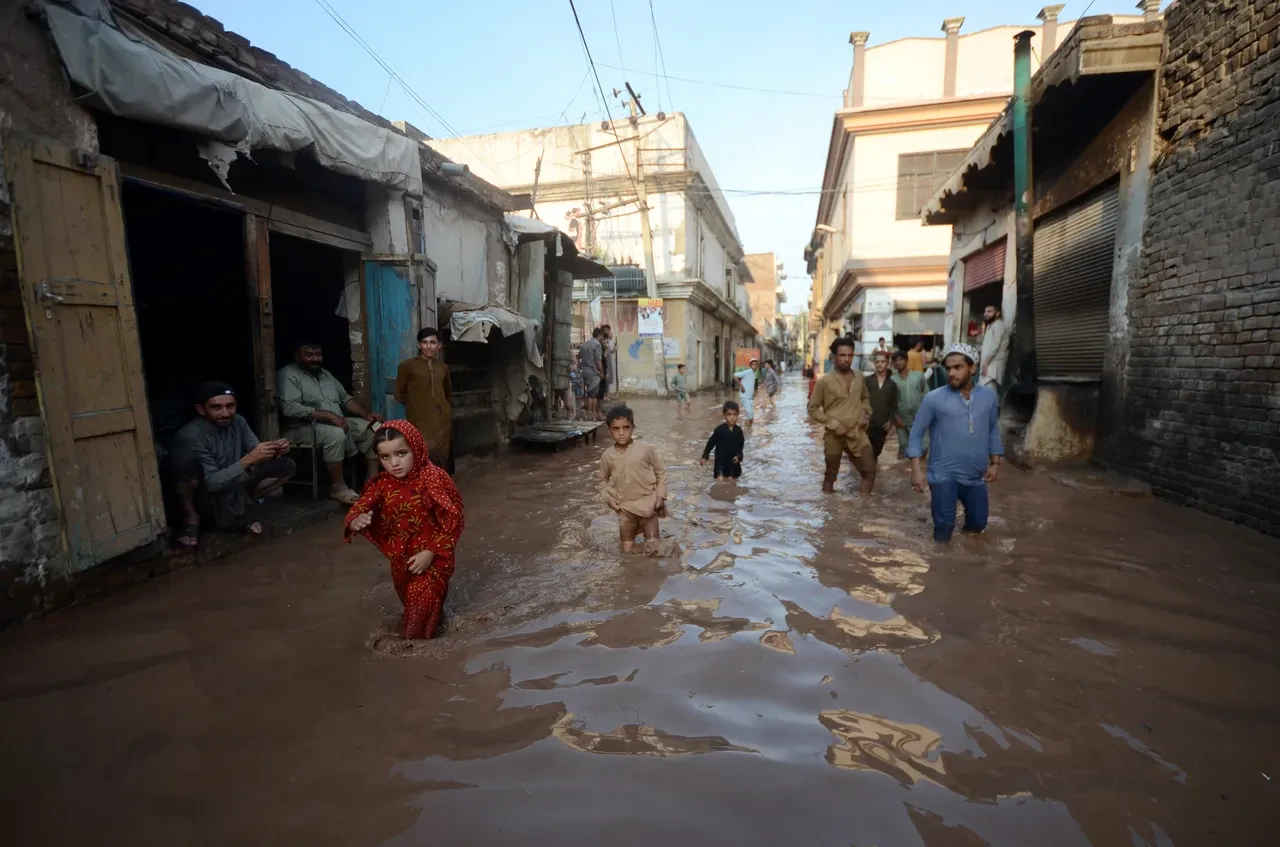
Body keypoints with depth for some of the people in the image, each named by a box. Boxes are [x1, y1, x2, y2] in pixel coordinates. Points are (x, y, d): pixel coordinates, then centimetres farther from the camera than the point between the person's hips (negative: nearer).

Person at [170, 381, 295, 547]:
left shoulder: (238, 422, -7)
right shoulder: (192, 435, -24)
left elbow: (260, 456, -3)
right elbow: (211, 483, -28)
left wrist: (275, 450, -26)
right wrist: (249, 459, -39)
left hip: (232, 490, 5)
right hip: (204, 498, -5)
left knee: (286, 466, -10)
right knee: (187, 459, -34)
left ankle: (240, 512, 0)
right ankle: (191, 518, -8)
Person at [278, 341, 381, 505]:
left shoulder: (325, 374, 18)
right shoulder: (288, 375, -8)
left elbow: (345, 398, 20)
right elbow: (289, 408, -22)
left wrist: (366, 414, 2)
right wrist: (328, 415, -26)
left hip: (337, 423, 8)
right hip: (304, 427, -8)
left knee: (374, 428, -6)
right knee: (336, 434, -38)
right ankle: (338, 487, -25)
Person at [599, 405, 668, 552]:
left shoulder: (646, 449, -11)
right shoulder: (607, 455, -5)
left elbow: (661, 472, 0)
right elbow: (603, 480, 11)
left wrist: (660, 495, -7)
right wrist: (608, 498, -2)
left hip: (648, 505, -2)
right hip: (625, 508, 2)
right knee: (627, 551, 9)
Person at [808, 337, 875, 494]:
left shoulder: (859, 377, 5)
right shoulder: (824, 381, -9)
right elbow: (812, 408, -5)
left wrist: (865, 413, 2)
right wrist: (832, 424, -14)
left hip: (858, 433, 4)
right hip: (834, 435, -4)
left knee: (870, 471, 7)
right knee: (830, 475, 8)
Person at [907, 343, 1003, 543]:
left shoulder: (989, 396, 3)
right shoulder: (934, 398, -9)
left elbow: (993, 430, 13)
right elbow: (917, 433, -5)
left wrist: (995, 463, 8)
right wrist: (916, 469, -12)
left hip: (976, 475, 4)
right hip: (944, 474, -4)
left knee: (978, 523, 15)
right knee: (944, 527, -6)